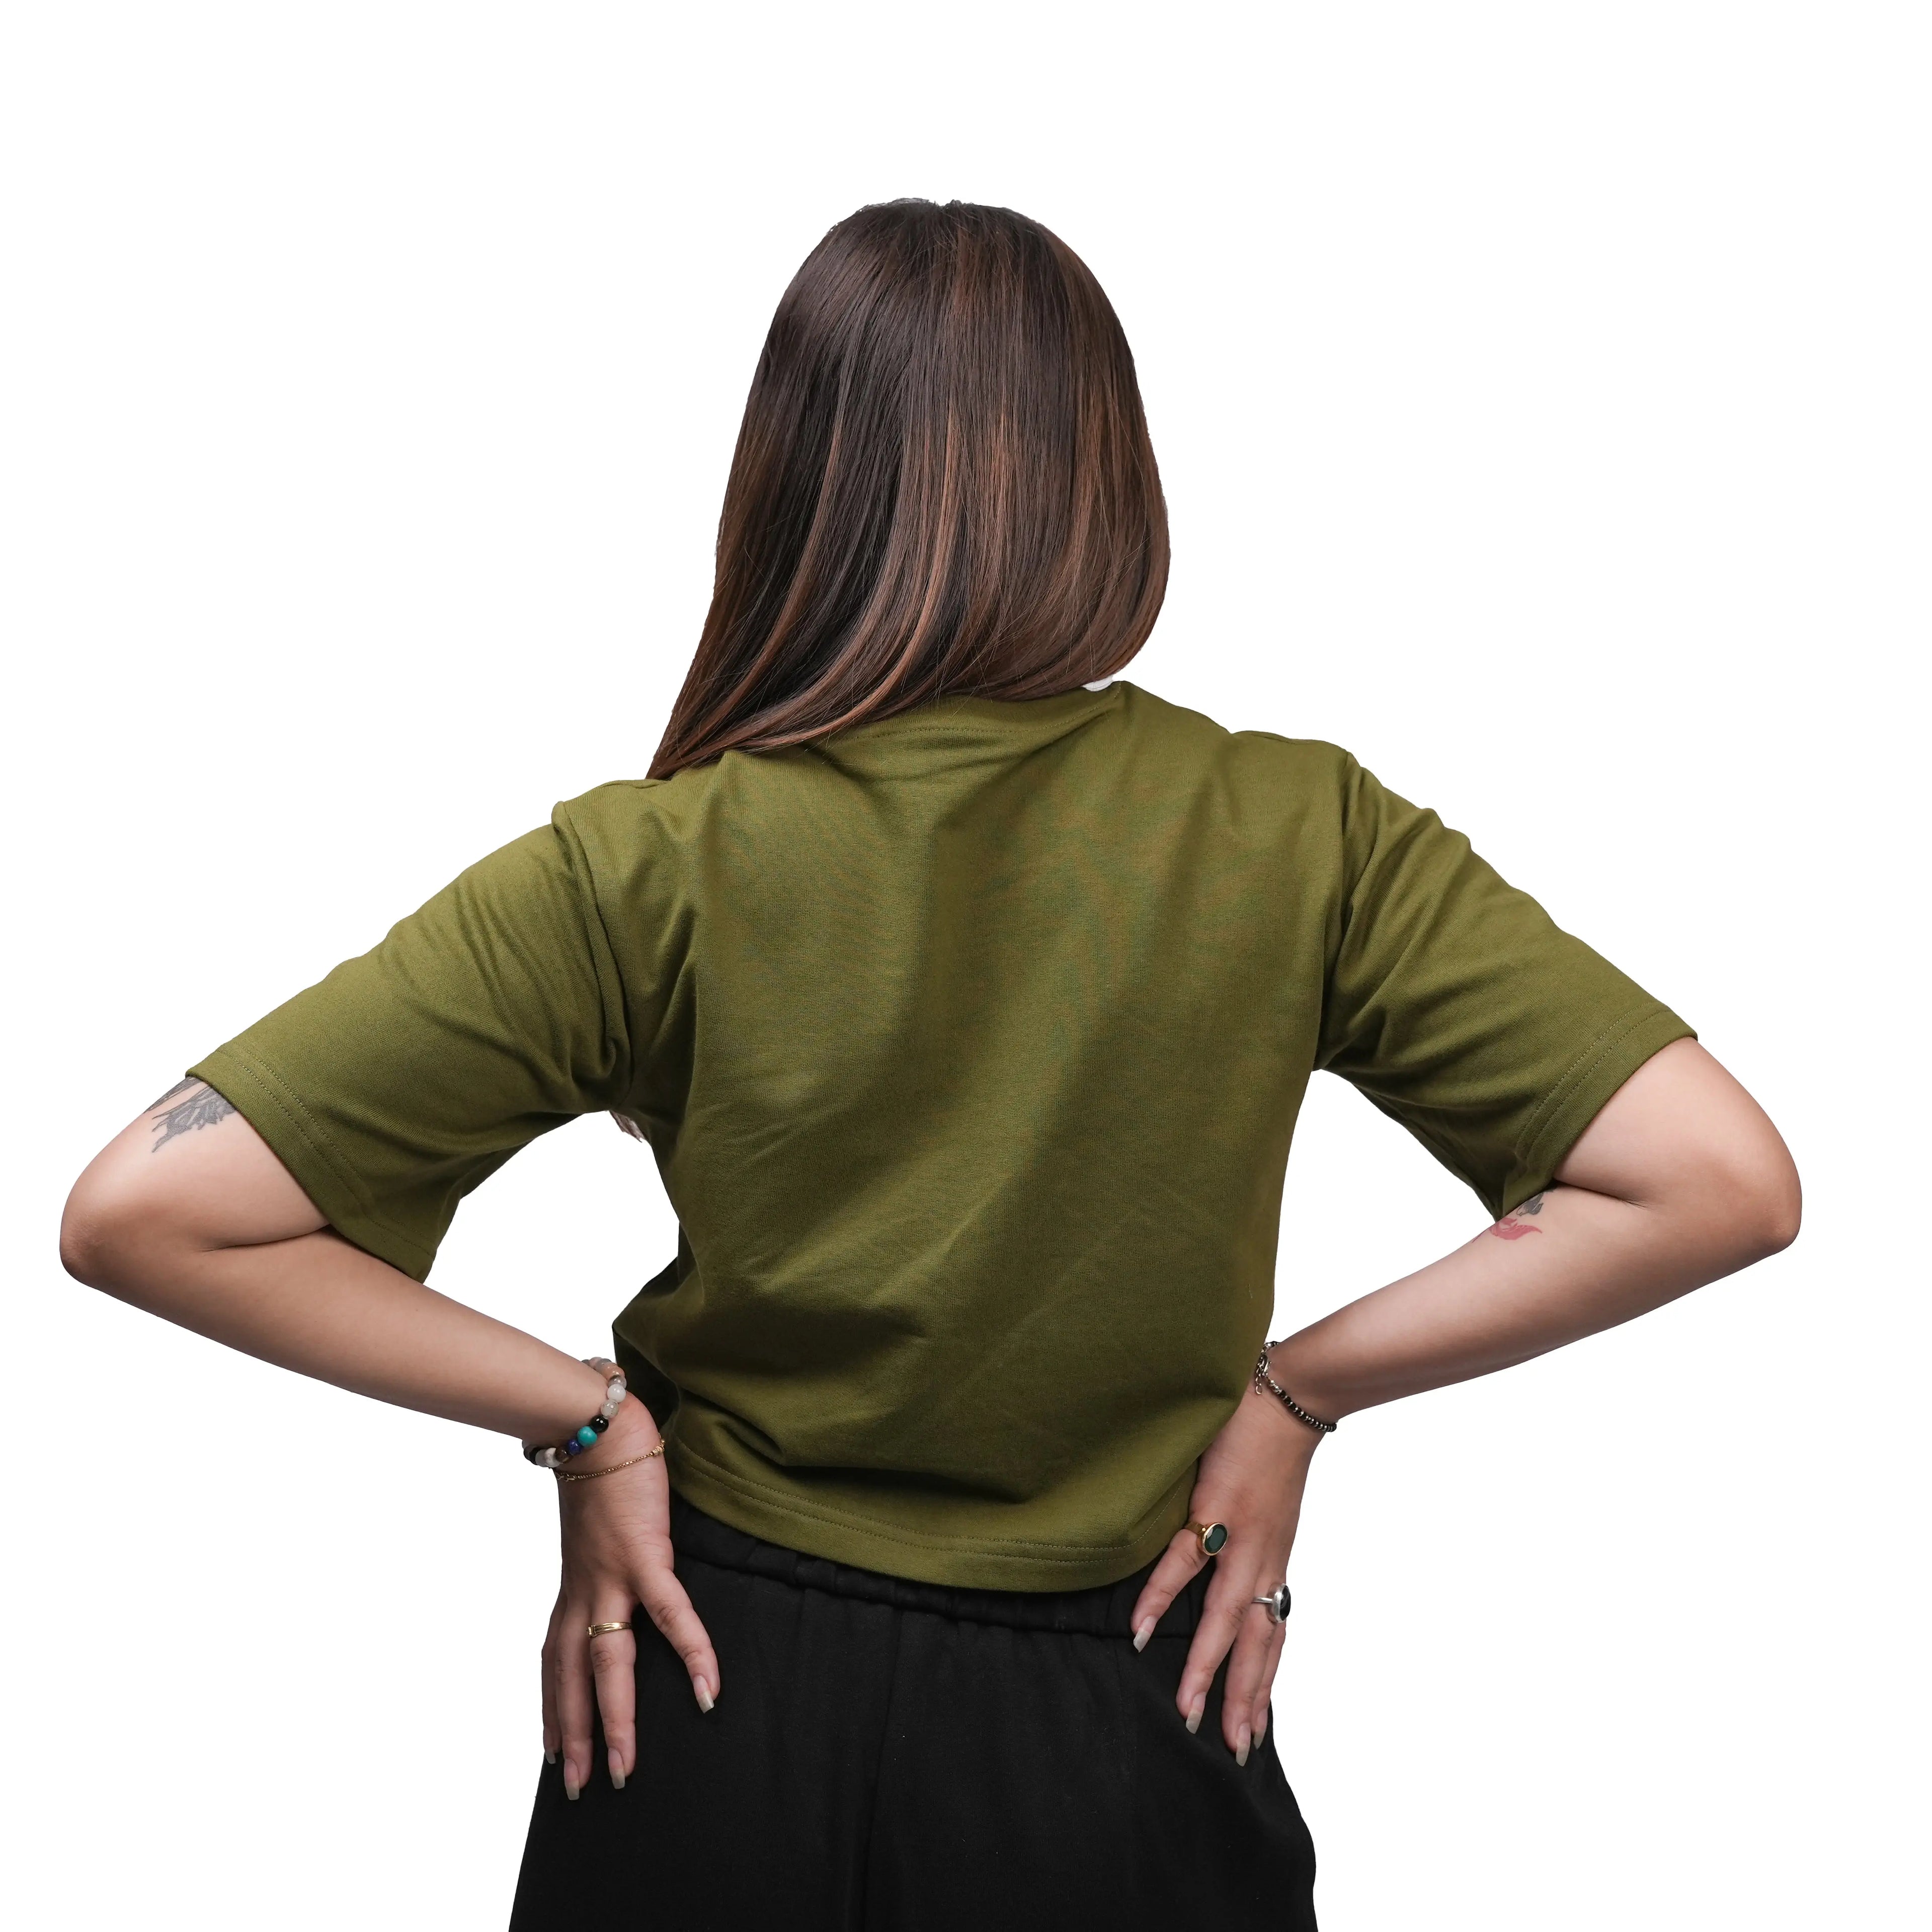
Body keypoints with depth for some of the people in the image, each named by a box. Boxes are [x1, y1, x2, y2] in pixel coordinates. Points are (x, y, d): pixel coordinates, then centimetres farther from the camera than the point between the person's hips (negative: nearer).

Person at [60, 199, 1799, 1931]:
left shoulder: (648, 876, -17)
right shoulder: (1300, 844, -15)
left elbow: (141, 1212, -18)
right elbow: (1727, 1179, -15)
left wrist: (582, 1410, -10)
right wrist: (1298, 1387, -9)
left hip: (719, 1709, 1)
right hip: (1117, 1754, 0)